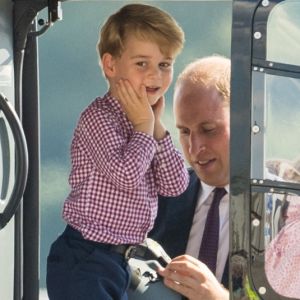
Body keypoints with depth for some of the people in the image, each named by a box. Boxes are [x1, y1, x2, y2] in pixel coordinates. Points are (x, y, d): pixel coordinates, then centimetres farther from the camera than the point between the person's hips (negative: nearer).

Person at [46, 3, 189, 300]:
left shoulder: (143, 121, 12)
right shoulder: (99, 117, -14)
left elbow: (176, 185, 5)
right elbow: (126, 174, -28)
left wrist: (156, 126, -2)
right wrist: (144, 127, -13)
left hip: (118, 260, 9)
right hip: (83, 261, -9)